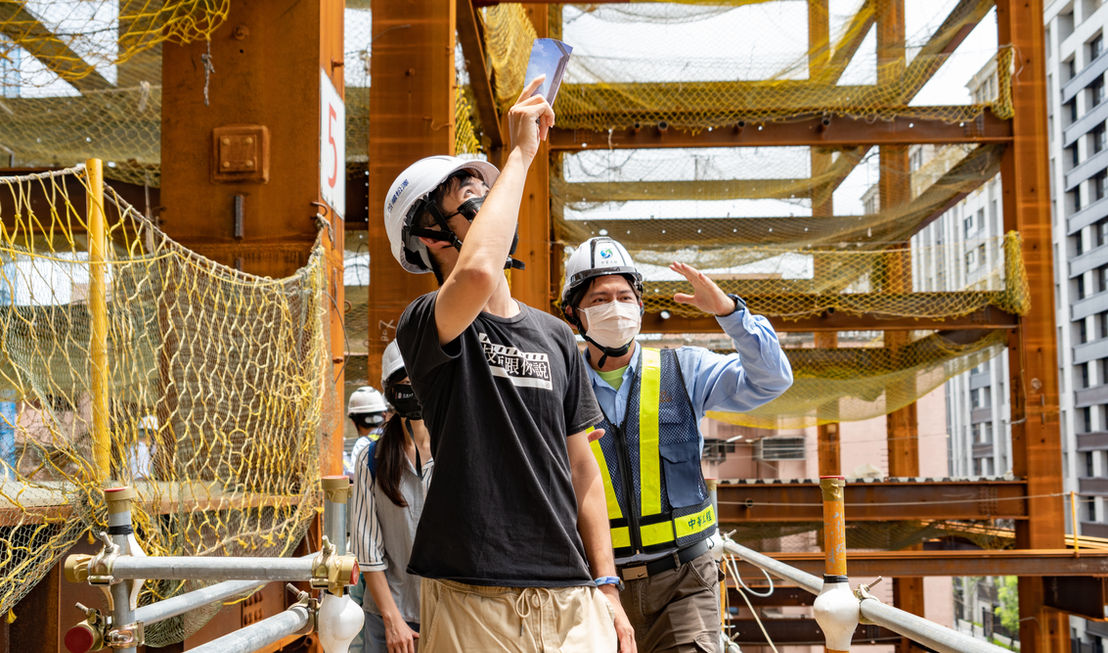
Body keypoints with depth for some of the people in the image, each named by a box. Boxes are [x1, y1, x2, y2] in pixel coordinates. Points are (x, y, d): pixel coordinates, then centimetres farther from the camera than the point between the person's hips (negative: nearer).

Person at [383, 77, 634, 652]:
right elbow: (477, 274, -29)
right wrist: (521, 152, -18)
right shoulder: (424, 325, -5)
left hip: (570, 595, 5)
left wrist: (606, 588, 10)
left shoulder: (555, 336, 14)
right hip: (471, 599, -5)